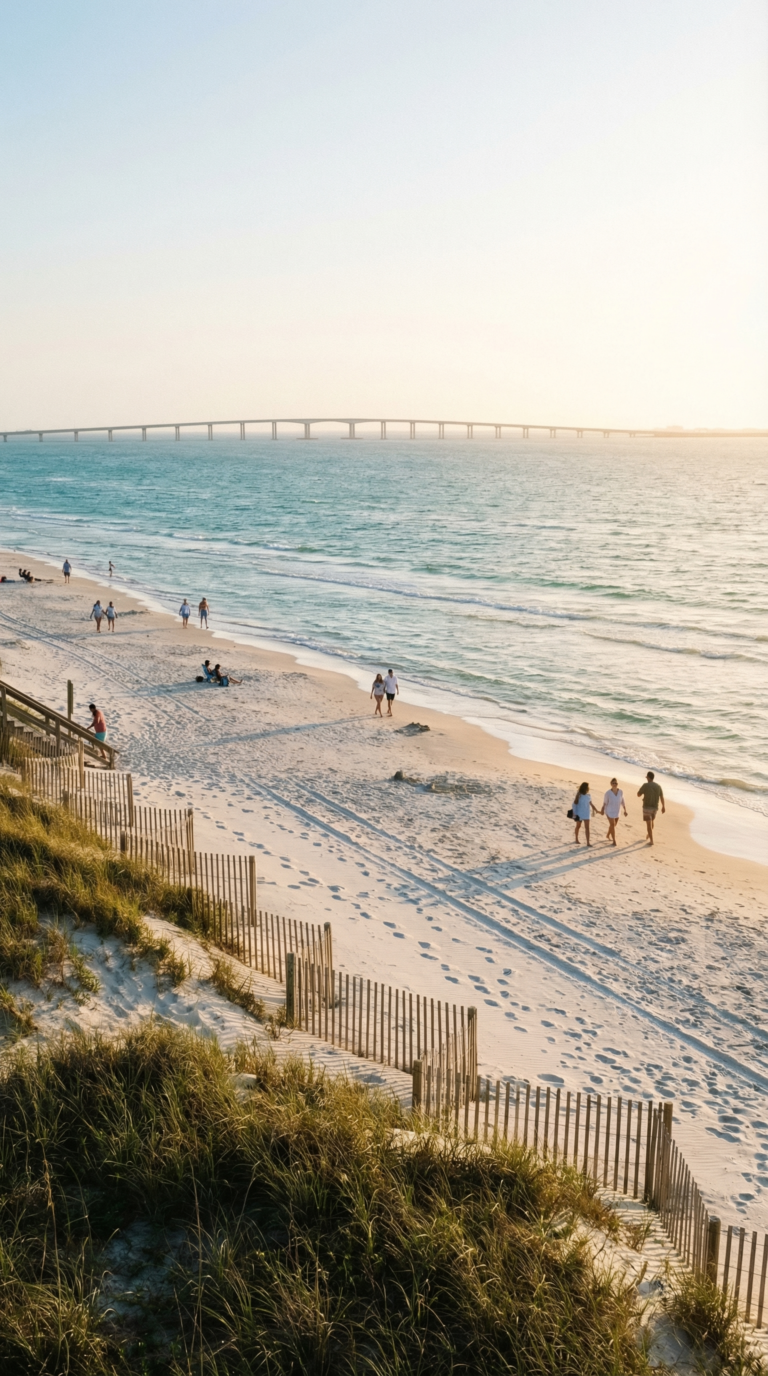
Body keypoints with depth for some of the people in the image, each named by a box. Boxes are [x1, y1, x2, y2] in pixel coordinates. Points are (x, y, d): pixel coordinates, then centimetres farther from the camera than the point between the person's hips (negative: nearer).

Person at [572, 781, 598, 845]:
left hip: (586, 814, 3)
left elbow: (590, 803, 12)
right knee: (578, 826, 15)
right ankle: (576, 839, 34)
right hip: (579, 813, -3)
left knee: (587, 827, -4)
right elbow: (574, 804, -13)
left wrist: (595, 809, 13)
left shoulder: (588, 795, -2)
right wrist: (574, 813, -17)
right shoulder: (579, 795, -16)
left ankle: (588, 842, -5)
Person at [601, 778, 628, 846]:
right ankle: (614, 841, -3)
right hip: (610, 811, -5)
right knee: (612, 825, -10)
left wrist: (625, 810, -1)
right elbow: (605, 802, -8)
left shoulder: (621, 791, -13)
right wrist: (602, 810, 1)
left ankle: (608, 836, 44)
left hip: (617, 811, 5)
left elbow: (622, 801, -2)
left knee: (613, 825, 20)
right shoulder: (608, 793, -21)